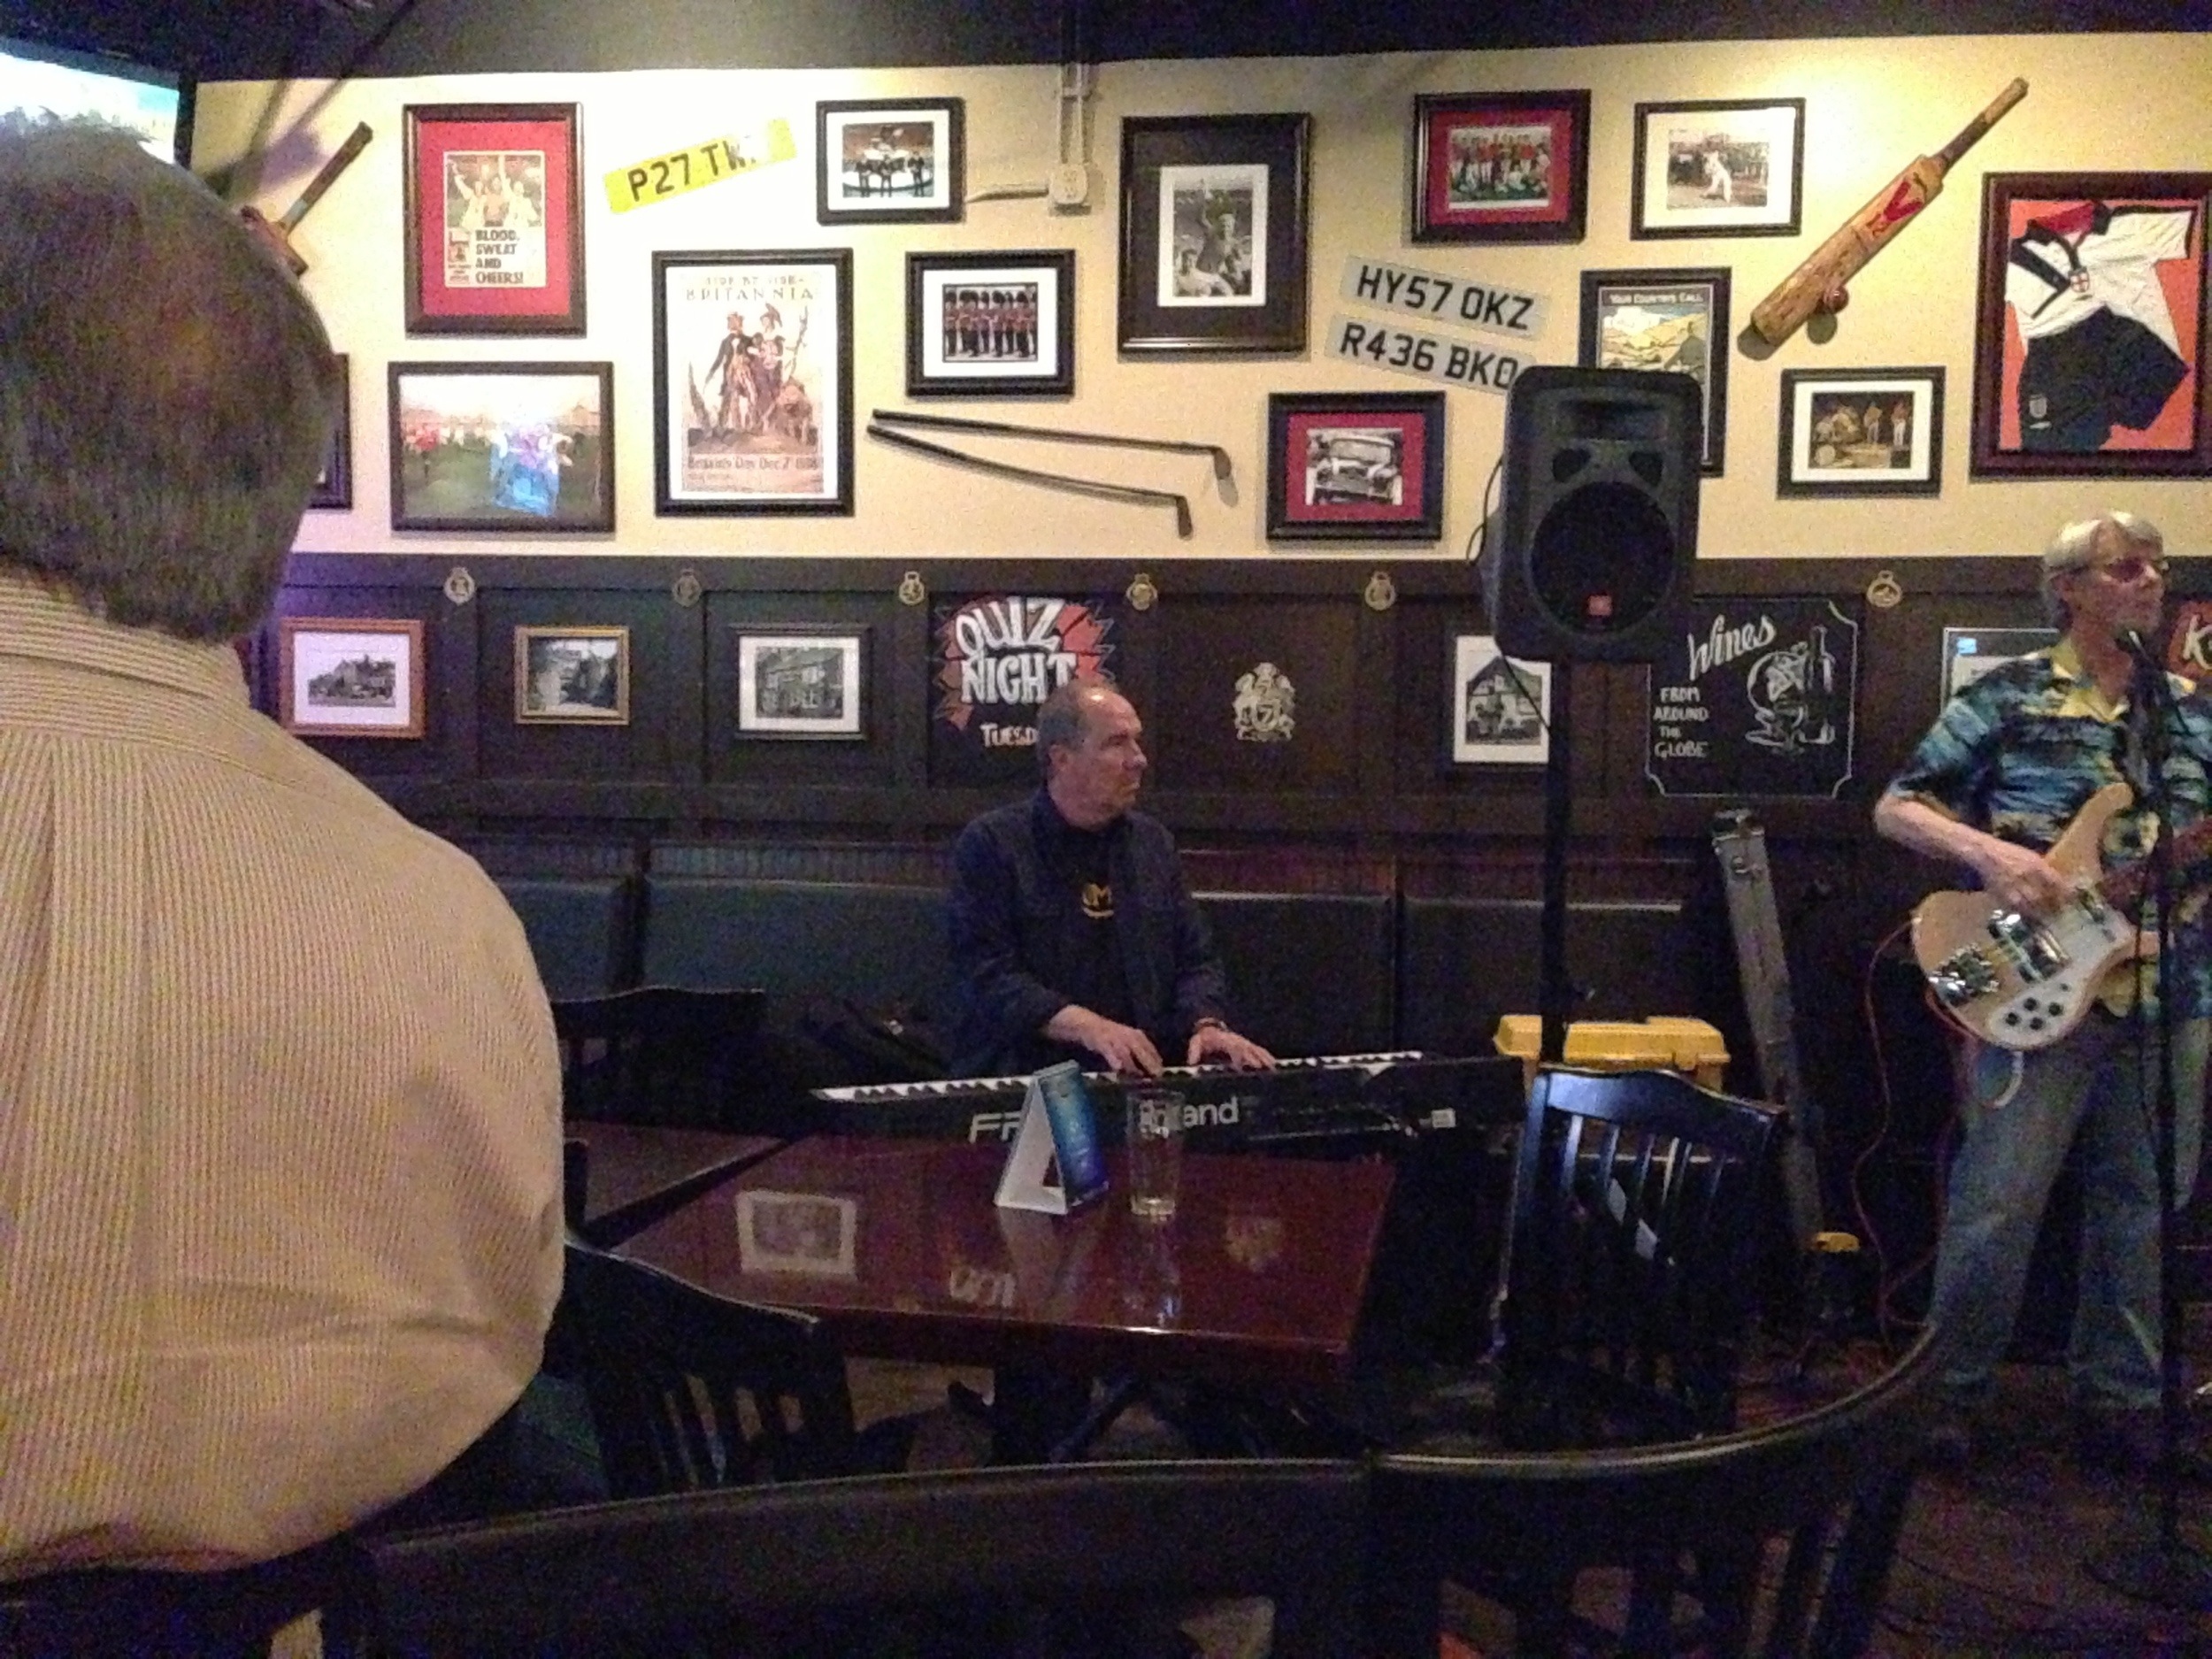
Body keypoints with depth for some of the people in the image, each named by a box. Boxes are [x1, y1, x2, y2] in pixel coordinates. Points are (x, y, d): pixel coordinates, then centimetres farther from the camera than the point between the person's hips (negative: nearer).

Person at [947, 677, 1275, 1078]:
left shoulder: (1153, 841, 14)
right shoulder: (990, 844, -3)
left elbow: (1196, 959, 14)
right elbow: (988, 973, -12)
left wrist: (1207, 1025, -6)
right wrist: (1090, 1027, -24)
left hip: (1141, 1080, 5)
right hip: (1021, 1083, -5)